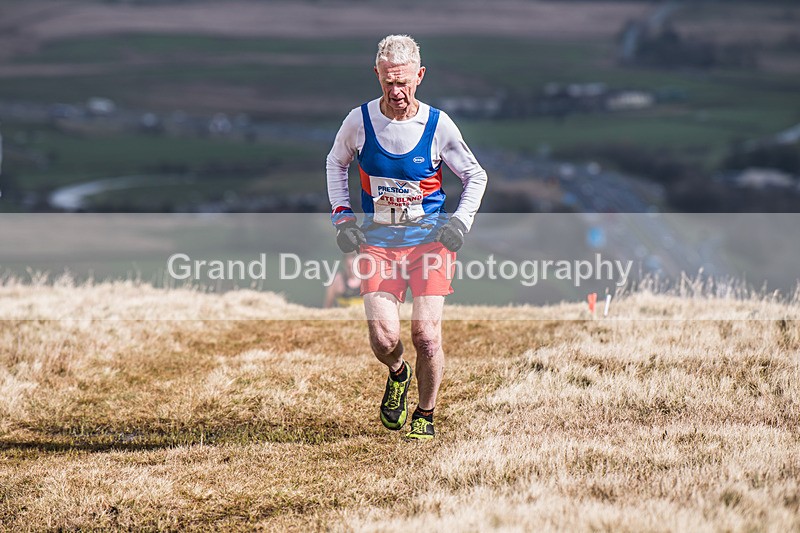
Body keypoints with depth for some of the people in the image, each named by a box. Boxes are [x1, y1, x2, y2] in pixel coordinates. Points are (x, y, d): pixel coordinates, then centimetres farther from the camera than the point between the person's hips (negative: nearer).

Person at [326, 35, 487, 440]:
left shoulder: (438, 125, -8)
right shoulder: (359, 121, -5)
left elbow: (476, 176, 8)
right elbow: (336, 164, 16)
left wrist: (461, 221, -6)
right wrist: (342, 215, 5)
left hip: (430, 239, -1)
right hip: (378, 242, 1)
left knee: (426, 335, -13)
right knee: (383, 338, -12)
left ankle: (425, 416, 12)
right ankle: (398, 374, 25)